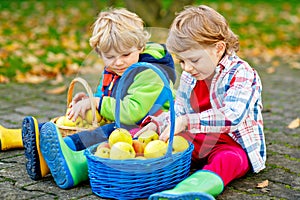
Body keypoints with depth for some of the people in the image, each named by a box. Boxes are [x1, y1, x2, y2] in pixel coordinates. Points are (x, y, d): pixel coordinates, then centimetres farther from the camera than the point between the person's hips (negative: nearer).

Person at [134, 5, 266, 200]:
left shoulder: (241, 74, -17)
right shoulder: (189, 76, 7)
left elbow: (232, 117, -32)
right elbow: (178, 112, 18)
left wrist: (186, 122, -36)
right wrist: (156, 124, -2)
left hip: (234, 145, -8)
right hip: (196, 142, 8)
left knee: (224, 161, -42)